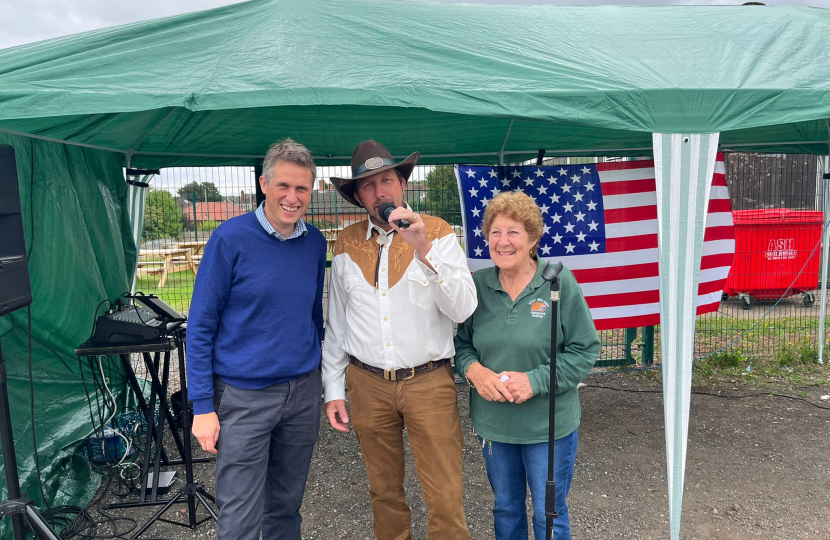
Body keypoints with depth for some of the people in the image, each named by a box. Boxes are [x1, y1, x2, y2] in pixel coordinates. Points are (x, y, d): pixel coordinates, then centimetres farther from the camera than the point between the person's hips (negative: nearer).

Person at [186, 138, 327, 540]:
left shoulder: (315, 243, 3)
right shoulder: (231, 239, -11)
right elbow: (200, 326, -8)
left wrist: (316, 379, 14)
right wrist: (203, 406, -10)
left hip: (302, 392, 4)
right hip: (243, 397, -4)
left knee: (286, 506, 18)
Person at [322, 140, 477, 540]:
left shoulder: (438, 234, -4)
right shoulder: (346, 244, 4)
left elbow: (463, 309, -15)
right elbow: (336, 323, 10)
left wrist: (424, 250, -26)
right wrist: (333, 389, 9)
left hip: (429, 382, -2)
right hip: (367, 383, 3)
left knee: (445, 499, 2)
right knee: (384, 491, 18)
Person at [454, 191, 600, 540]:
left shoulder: (559, 283, -12)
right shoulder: (477, 285, -3)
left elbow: (585, 350, -10)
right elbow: (461, 343, 5)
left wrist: (535, 380, -21)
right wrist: (473, 370, -16)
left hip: (548, 426, -3)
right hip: (492, 423, 3)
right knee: (505, 509, 22)